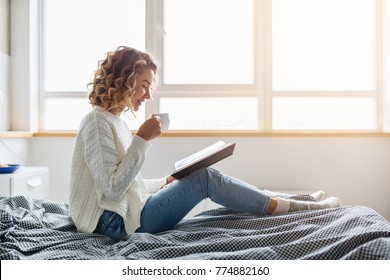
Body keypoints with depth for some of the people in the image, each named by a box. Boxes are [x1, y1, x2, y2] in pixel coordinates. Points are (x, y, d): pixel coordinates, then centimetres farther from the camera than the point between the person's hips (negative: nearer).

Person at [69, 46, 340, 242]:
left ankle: (298, 203, 9)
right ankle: (305, 208, -5)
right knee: (205, 178, -15)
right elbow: (113, 187, -23)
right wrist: (142, 139, -23)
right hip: (119, 222, -9)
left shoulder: (115, 121, 13)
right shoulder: (98, 122, -16)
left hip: (129, 211, 9)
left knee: (202, 178, 3)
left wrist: (167, 182, 6)